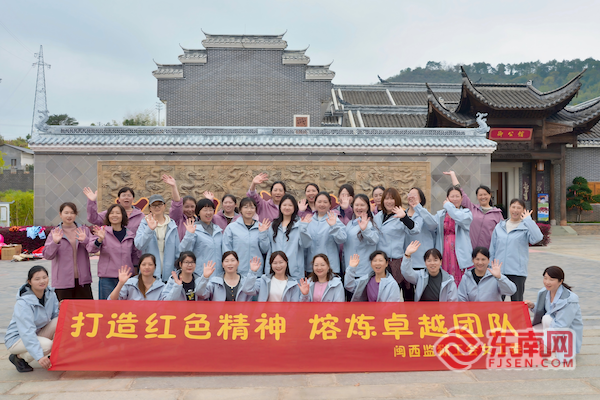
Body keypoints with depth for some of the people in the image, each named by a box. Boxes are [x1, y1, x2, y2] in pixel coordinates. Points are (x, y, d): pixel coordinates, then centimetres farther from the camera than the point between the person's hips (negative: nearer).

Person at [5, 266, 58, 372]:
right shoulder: (23, 303, -26)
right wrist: (39, 356, -40)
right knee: (47, 345, -32)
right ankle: (19, 357, -3)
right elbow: (27, 332, -33)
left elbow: (56, 315, -1)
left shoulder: (50, 294, -6)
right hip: (17, 339, -6)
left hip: (38, 333, 6)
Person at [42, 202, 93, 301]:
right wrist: (55, 242, -24)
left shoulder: (84, 230, 10)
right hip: (63, 281, -2)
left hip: (82, 279, 2)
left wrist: (85, 240, -18)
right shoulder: (55, 233, 3)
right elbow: (47, 255, -6)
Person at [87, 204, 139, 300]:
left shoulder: (130, 234, 7)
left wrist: (135, 267, 17)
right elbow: (90, 248, -13)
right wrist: (99, 240, -31)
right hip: (107, 278, -2)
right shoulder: (102, 231, -1)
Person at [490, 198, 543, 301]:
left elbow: (537, 238, -24)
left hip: (518, 271, -3)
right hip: (498, 271, 3)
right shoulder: (499, 227, 9)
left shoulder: (526, 227, -2)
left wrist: (528, 220, -18)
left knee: (517, 301, 8)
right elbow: (492, 250, 13)